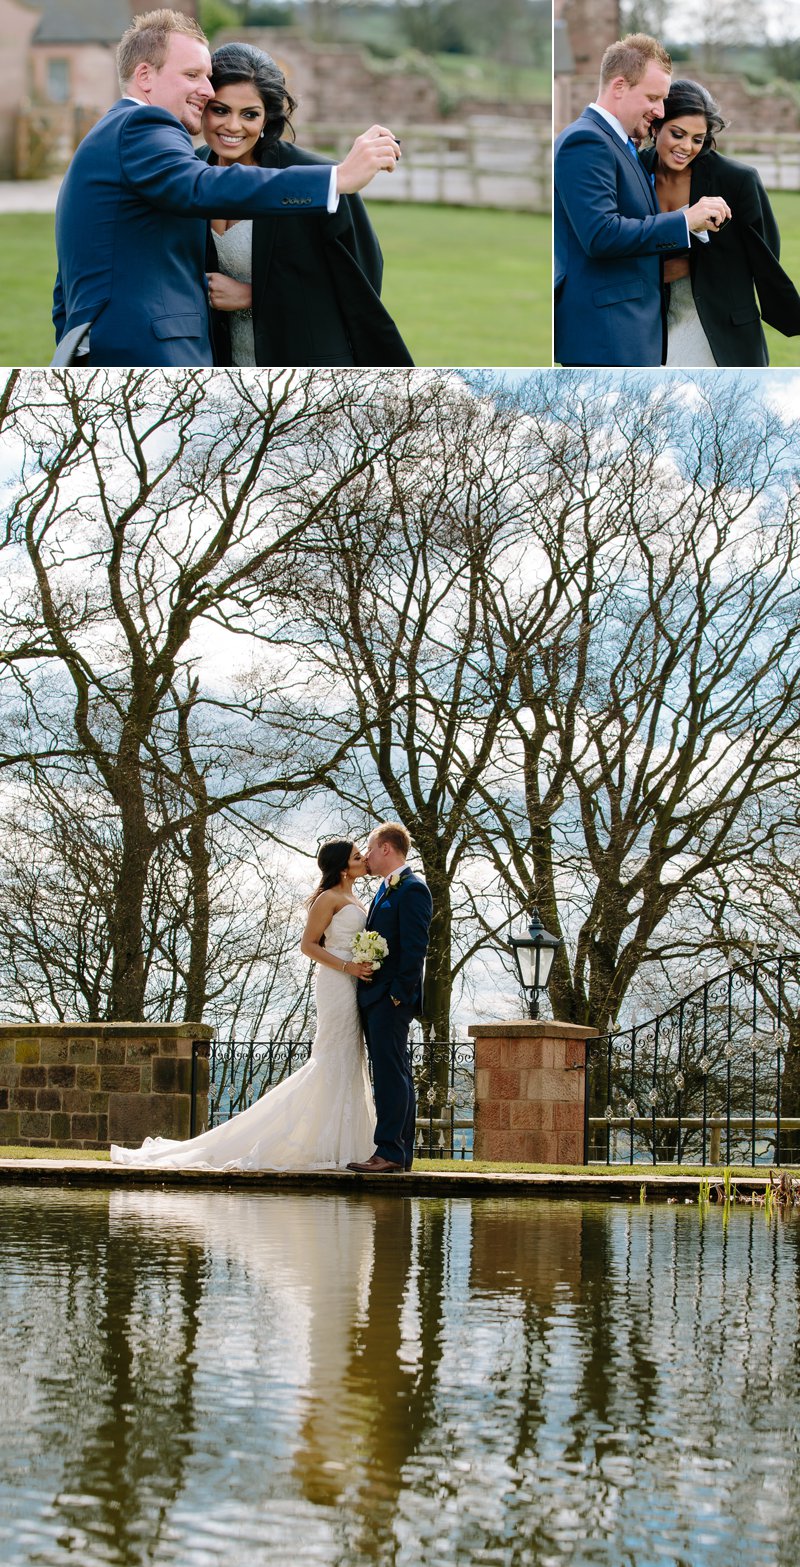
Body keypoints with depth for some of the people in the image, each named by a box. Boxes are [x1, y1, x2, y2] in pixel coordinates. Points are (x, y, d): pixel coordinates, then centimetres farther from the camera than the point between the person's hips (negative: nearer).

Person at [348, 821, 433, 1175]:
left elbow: (414, 947, -17)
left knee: (390, 1074, -12)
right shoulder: (385, 890, 21)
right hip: (374, 998, 10)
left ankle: (389, 1152, -15)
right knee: (395, 1076, 11)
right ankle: (401, 1153, 14)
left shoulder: (412, 890, -10)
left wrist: (399, 994, -20)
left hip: (391, 998, -10)